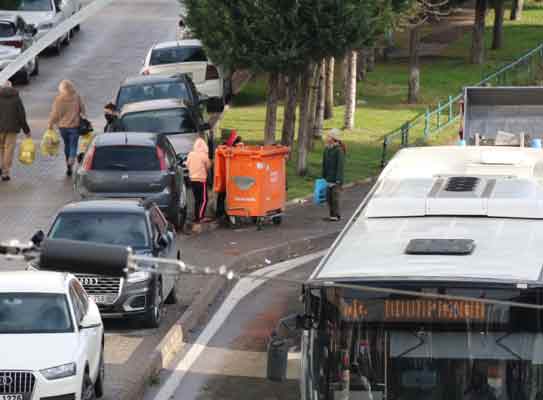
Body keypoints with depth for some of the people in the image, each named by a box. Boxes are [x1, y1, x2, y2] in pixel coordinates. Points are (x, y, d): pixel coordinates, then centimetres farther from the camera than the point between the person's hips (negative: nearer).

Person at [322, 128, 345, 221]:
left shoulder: (339, 150, -12)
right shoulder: (327, 149, 11)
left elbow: (340, 165, -15)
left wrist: (338, 179, -18)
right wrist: (324, 176, 16)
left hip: (335, 178, -7)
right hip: (328, 178, 7)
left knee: (335, 196, -7)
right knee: (328, 197, 8)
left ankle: (336, 215, 0)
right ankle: (332, 214, 17)